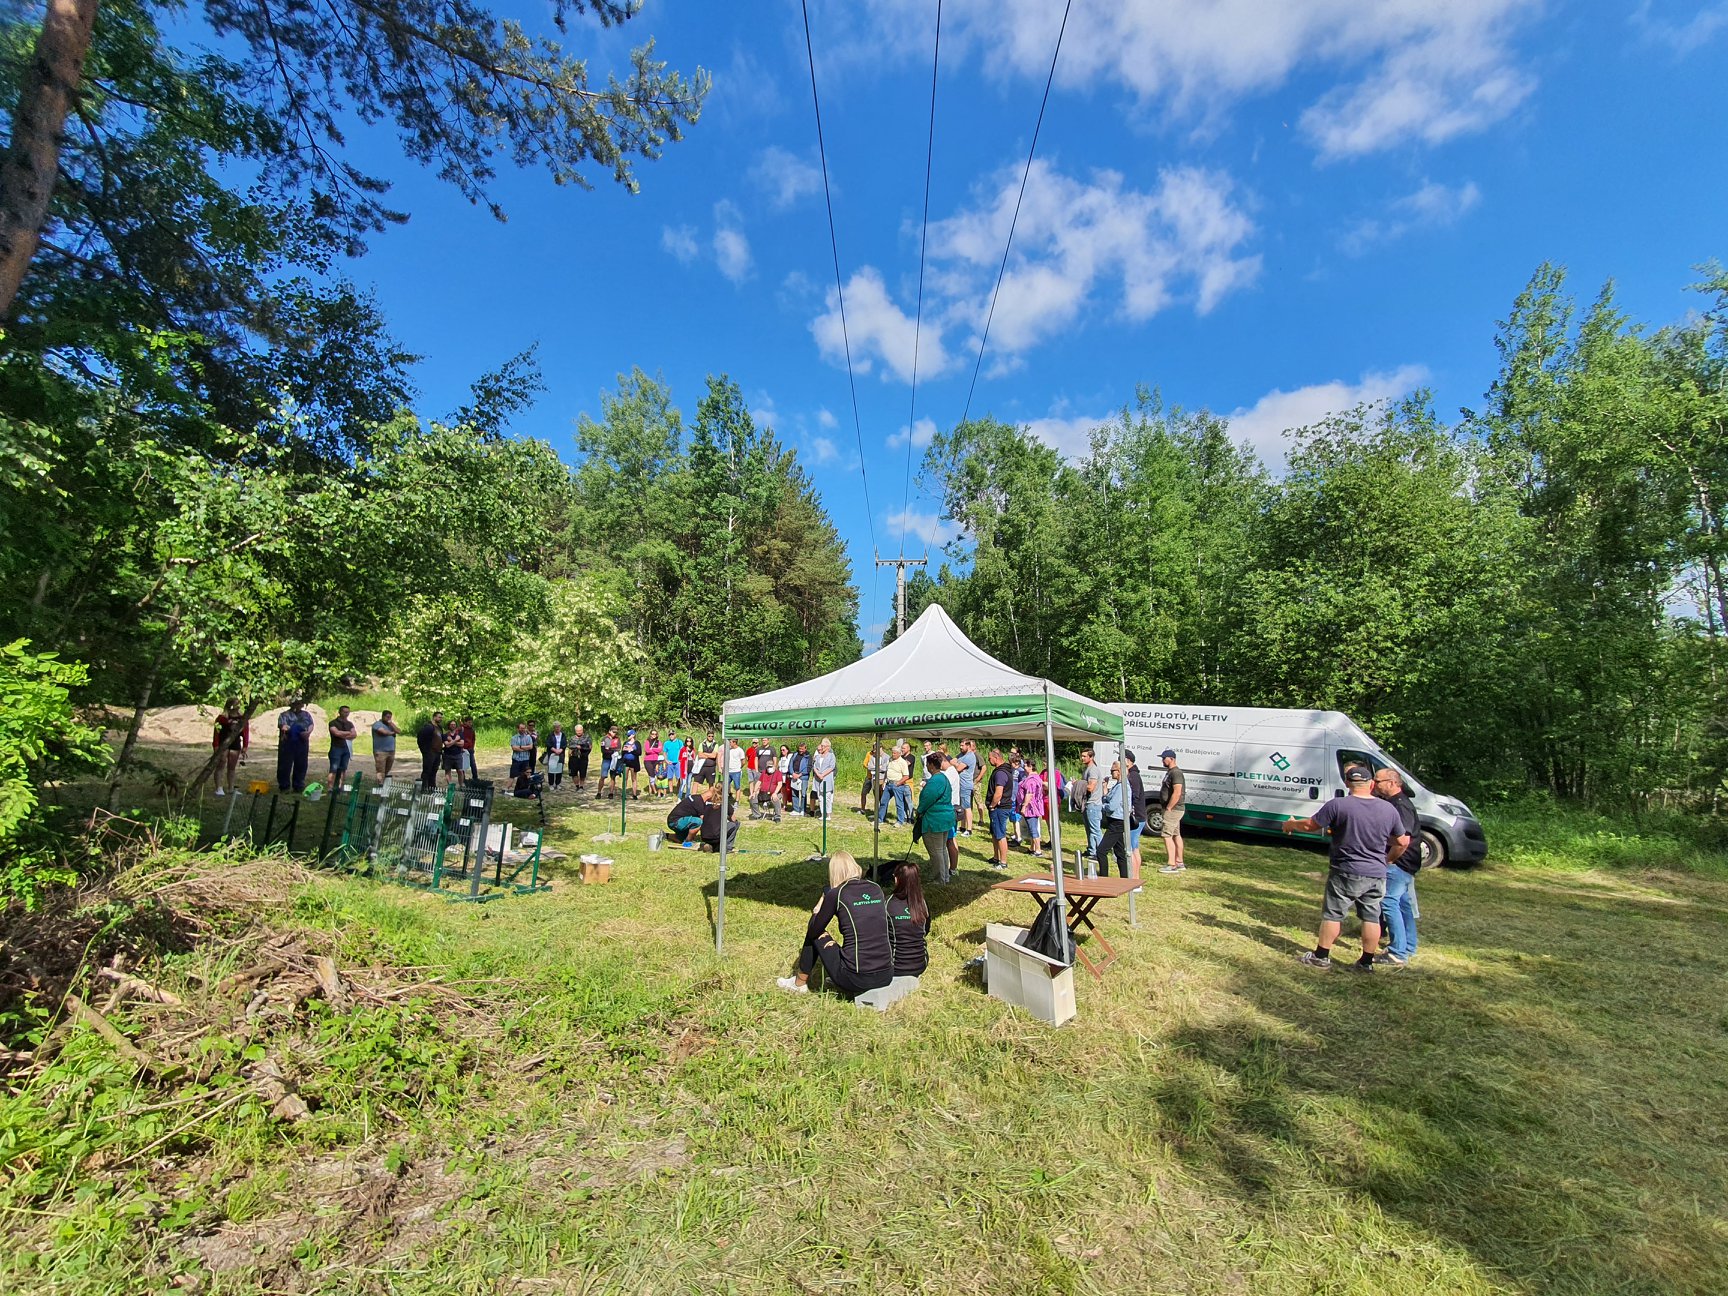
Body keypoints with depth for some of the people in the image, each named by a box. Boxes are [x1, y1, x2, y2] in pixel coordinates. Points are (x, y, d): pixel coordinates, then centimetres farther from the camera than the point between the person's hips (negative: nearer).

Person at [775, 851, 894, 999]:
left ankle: (799, 984, 35)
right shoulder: (877, 889, 6)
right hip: (887, 976, 4)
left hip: (856, 980, -4)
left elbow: (812, 932, 3)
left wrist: (818, 908, 19)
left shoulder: (836, 894, -7)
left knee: (814, 935, 19)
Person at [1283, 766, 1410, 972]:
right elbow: (1402, 842, 12)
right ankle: (1367, 962, 21)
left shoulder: (1338, 805, -15)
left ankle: (1321, 956, 12)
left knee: (1332, 914, 4)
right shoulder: (1388, 809, 2)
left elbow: (1309, 825, -9)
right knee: (1371, 917, 13)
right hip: (1377, 874, 5)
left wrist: (1291, 825, 10)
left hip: (1347, 872, -5)